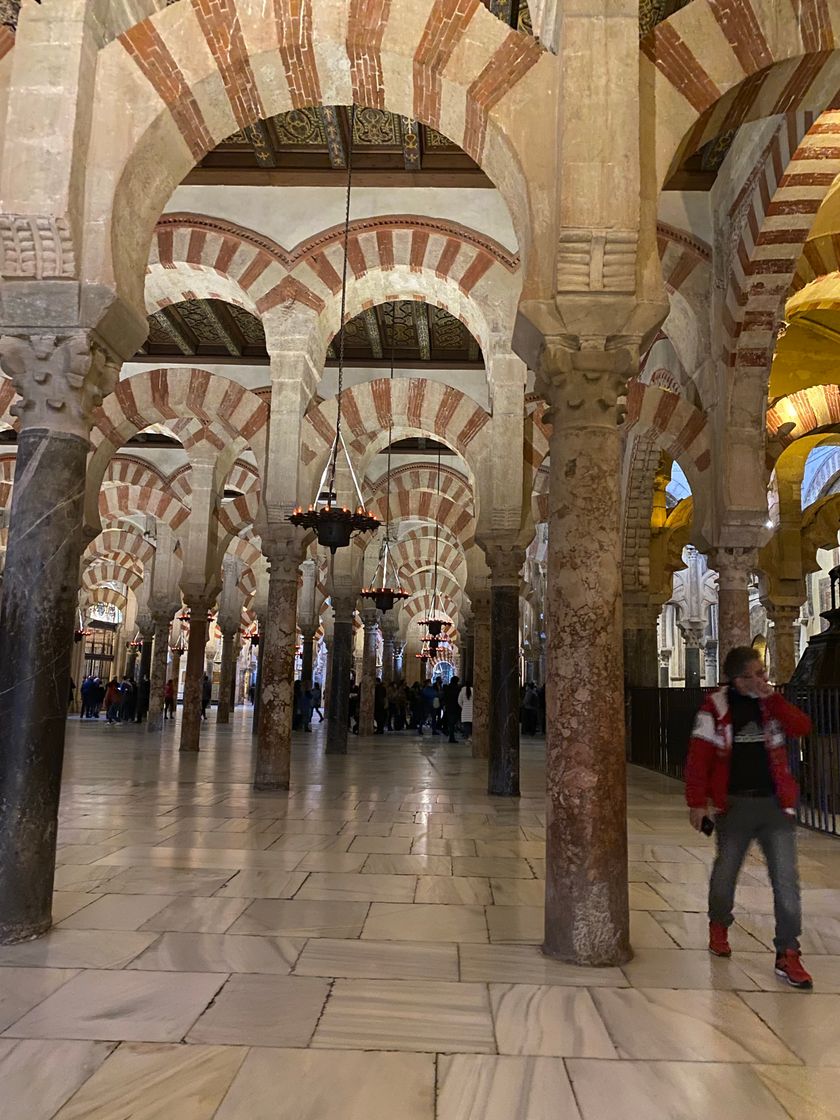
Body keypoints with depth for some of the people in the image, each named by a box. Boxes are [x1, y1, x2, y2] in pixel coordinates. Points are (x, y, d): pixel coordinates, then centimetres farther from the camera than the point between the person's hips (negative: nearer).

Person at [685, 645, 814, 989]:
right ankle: (718, 926, 39)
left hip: (775, 803, 2)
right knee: (725, 871, 12)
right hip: (734, 803, -2)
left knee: (786, 879, -2)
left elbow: (803, 727, -12)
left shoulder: (772, 703, 5)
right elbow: (698, 757, -9)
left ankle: (787, 954, 7)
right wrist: (697, 802, -11)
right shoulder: (716, 707, -7)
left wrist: (772, 698, -18)